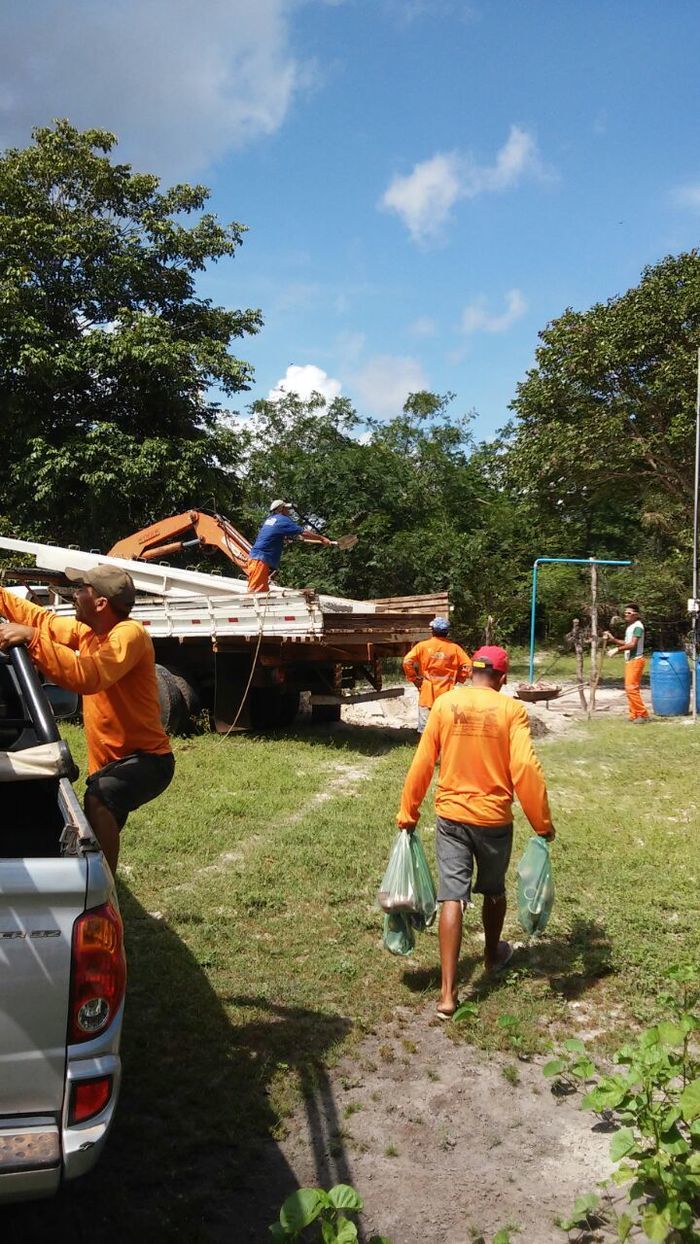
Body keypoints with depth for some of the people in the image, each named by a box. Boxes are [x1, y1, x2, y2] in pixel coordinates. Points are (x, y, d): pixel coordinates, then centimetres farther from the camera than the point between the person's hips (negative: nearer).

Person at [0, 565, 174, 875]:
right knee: (97, 843, 21)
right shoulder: (88, 631, 5)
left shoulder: (129, 633, -21)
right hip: (109, 762, 10)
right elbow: (44, 621, 18)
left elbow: (88, 676, -36)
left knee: (98, 799, -38)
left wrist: (31, 638, -36)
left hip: (146, 759, -10)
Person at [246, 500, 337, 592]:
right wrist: (322, 538, -3)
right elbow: (303, 533, -10)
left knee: (264, 591, 8)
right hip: (260, 560, -9)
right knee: (257, 591, -12)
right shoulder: (282, 520, -8)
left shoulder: (270, 519, 18)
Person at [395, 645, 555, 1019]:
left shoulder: (445, 704, -4)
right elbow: (525, 769, -17)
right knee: (493, 890, 23)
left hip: (451, 816, 1)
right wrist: (542, 822, -9)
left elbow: (422, 763, -2)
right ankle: (493, 955, 46)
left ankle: (448, 993, -5)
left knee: (452, 897, 1)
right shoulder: (511, 710, -9)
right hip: (494, 818, 0)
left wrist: (408, 813, 6)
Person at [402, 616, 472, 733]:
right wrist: (456, 679, 6)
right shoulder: (454, 648, 1)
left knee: (425, 728, 4)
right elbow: (467, 665, -5)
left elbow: (407, 662, -12)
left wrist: (414, 679, -1)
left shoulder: (423, 646, -3)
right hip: (446, 696, 1)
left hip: (427, 694, -1)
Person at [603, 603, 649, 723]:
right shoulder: (629, 626, 17)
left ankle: (643, 714, -8)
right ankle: (634, 714, 16)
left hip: (636, 660, -10)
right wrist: (612, 639, 12)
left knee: (631, 688, -14)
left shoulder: (637, 626, -13)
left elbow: (632, 644, -23)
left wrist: (617, 649, -24)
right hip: (629, 660, 10)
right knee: (629, 688, 11)